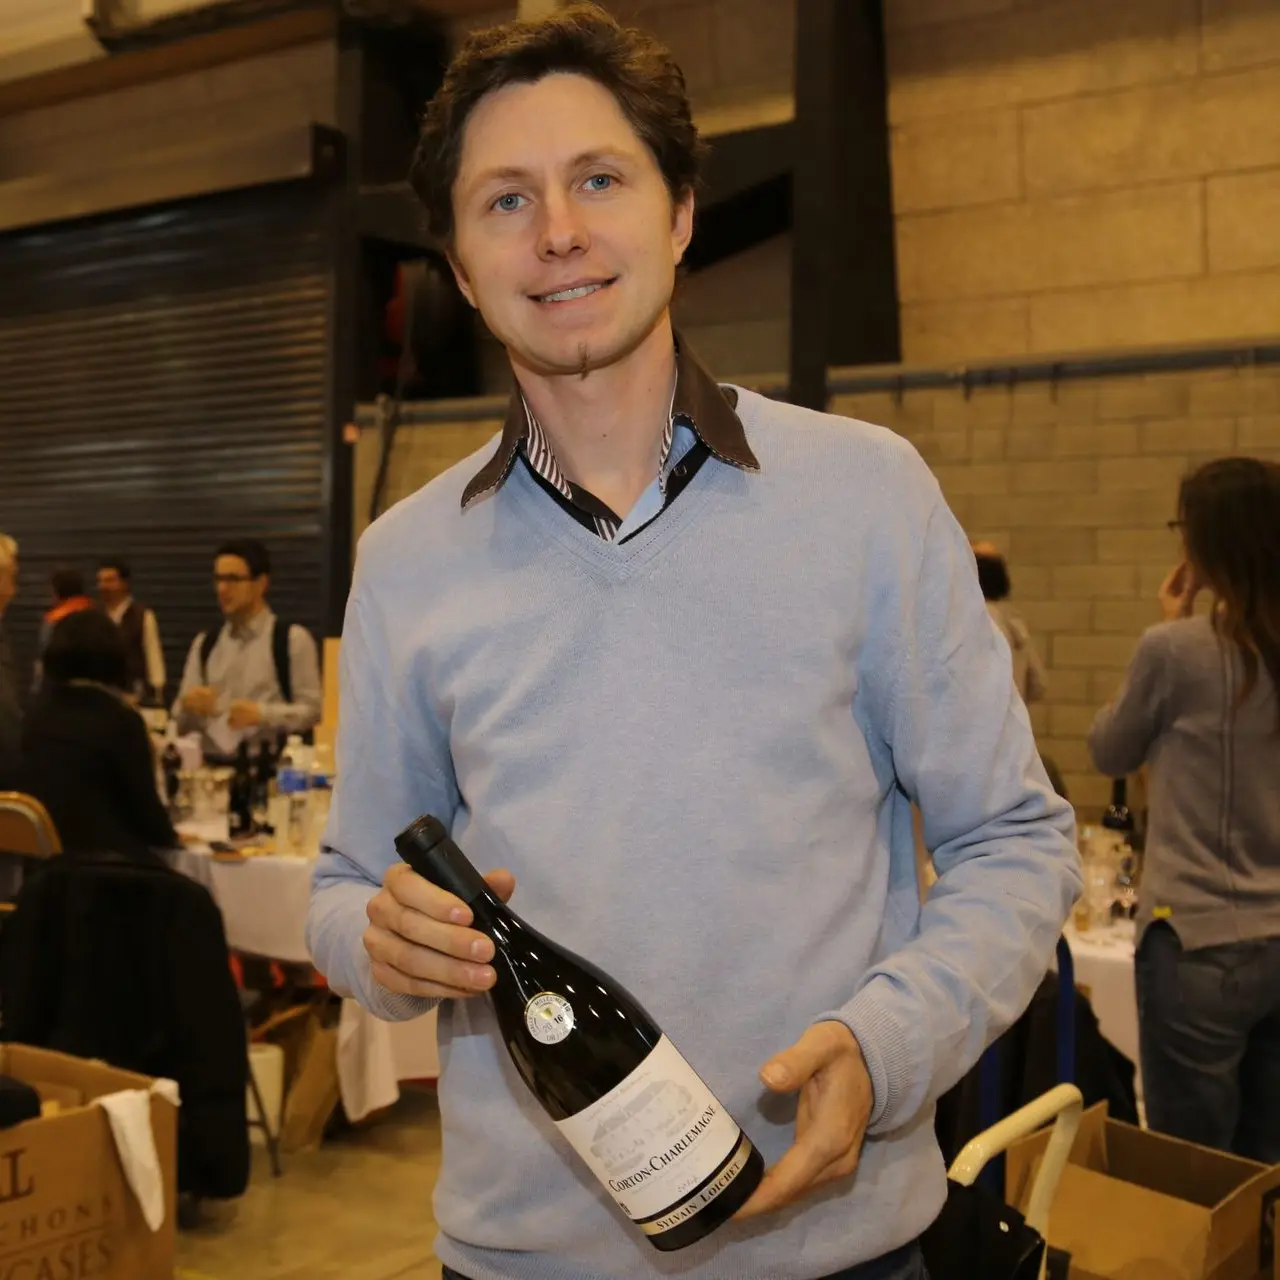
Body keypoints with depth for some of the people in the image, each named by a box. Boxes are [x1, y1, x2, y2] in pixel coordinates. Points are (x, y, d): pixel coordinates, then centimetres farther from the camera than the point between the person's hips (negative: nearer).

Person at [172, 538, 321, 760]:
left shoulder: (293, 639, 3)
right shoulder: (204, 643, 15)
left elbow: (311, 710, -4)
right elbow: (181, 724, 13)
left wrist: (262, 714, -17)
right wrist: (189, 705, -7)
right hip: (213, 764, 3)